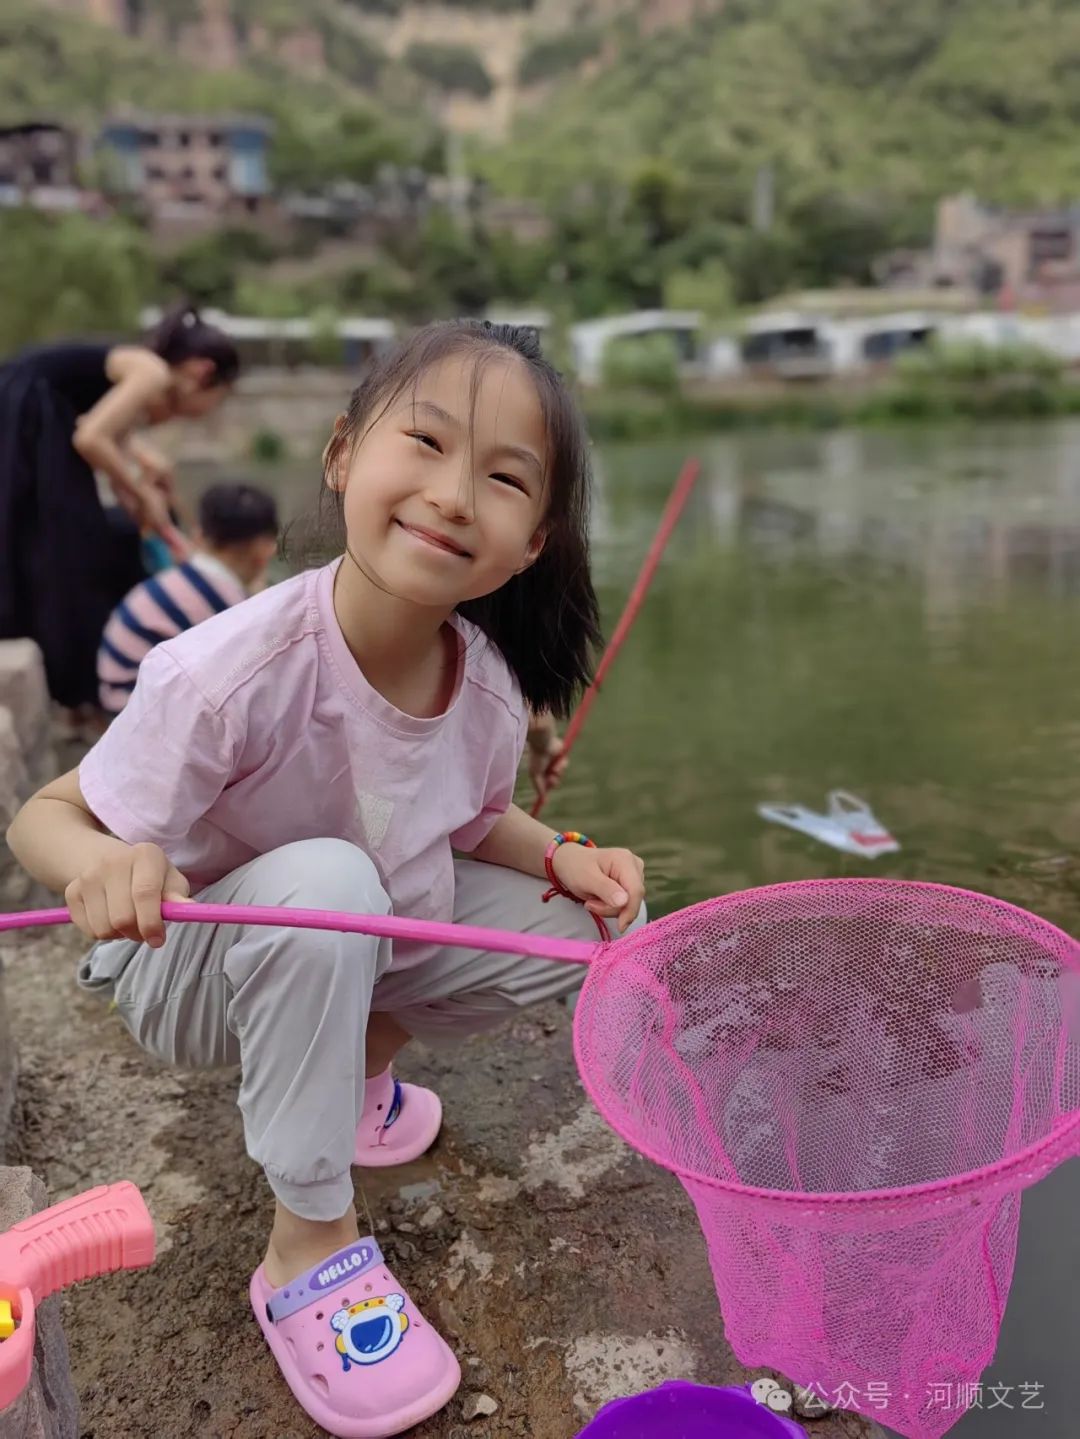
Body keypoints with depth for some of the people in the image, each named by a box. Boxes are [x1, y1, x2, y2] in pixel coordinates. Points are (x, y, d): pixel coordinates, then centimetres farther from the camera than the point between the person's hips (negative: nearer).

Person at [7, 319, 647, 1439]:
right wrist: (106, 865, -45)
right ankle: (308, 1245, -16)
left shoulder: (488, 686, -17)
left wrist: (563, 856, -17)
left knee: (597, 916, -9)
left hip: (367, 946, 5)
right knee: (325, 881, -38)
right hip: (186, 966, -4)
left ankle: (357, 1065, 11)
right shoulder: (232, 674, -34)